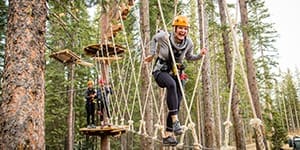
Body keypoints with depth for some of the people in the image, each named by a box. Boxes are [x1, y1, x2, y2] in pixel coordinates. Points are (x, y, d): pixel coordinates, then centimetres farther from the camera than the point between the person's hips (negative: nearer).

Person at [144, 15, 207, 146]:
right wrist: (152, 54, 8)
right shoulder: (164, 36, -13)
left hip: (176, 73, 5)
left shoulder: (188, 43, -4)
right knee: (171, 84, -40)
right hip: (161, 70, -4)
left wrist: (200, 55, -3)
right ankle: (175, 121, -40)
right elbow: (154, 39, 10)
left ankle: (167, 135, 16)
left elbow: (189, 57, 14)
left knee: (176, 105, 1)